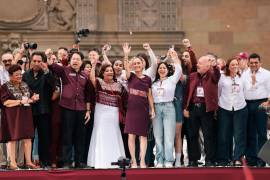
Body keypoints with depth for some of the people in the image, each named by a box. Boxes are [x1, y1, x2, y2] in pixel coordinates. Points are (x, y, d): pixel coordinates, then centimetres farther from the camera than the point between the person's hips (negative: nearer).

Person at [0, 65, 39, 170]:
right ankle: (12, 163, -1)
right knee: (12, 138, -4)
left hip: (26, 115, 6)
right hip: (12, 116, -5)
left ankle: (28, 162, 7)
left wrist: (32, 99, -3)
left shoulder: (25, 85, 15)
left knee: (28, 138, 2)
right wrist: (20, 102, -16)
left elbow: (30, 98, 21)